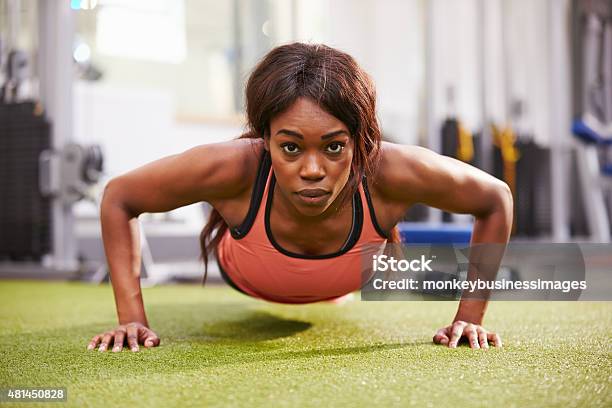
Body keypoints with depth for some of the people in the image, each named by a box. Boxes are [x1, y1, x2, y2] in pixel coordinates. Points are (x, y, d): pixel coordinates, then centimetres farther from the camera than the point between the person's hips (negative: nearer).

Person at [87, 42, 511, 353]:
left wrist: (469, 317, -26)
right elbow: (118, 198, -29)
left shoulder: (390, 172, -46)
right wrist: (132, 318, -32)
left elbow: (496, 199, -27)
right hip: (244, 281, -1)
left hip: (342, 289, 2)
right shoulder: (234, 167, -47)